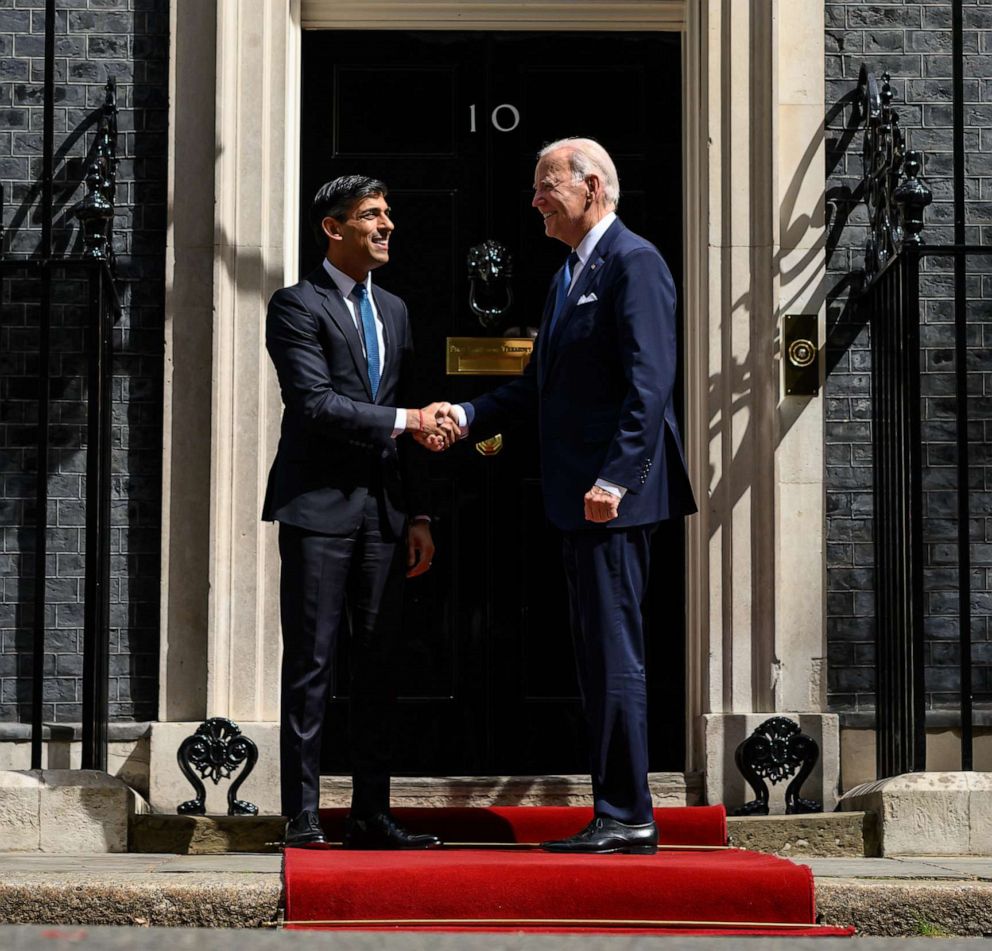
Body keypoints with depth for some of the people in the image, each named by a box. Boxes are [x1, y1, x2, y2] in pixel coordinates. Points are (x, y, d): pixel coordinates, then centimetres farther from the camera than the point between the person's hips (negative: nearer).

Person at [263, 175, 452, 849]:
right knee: (311, 665, -4)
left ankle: (372, 815, 12)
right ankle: (303, 819, 0)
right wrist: (406, 421, -14)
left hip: (384, 509, 7)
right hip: (320, 507, -6)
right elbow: (315, 403, -15)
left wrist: (419, 515, 13)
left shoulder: (393, 310, 19)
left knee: (379, 666, 7)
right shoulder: (298, 305, -3)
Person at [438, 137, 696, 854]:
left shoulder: (634, 263, -10)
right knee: (599, 656, 12)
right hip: (580, 498, 10)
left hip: (615, 496, -10)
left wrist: (614, 479, -24)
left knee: (615, 655, -8)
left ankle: (627, 817, -4)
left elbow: (650, 384, -19)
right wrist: (468, 416, 8)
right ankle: (618, 816, 17)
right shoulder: (569, 276, 21)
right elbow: (540, 387, 22)